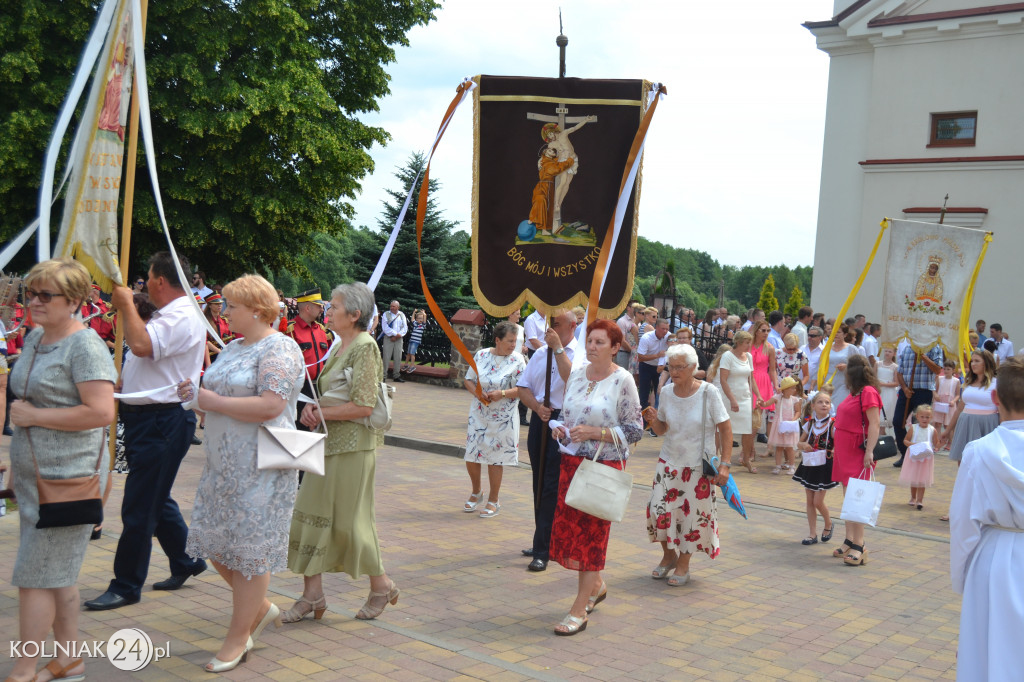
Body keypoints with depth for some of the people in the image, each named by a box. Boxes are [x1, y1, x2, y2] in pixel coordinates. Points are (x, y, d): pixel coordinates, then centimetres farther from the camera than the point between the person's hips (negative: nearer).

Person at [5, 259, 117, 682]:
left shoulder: (85, 346, -14)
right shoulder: (34, 337, 12)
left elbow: (101, 412, -24)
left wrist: (32, 415, -17)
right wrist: (17, 458, 15)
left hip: (67, 479, -9)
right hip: (33, 474, 9)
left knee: (35, 576, -4)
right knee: (58, 575, 15)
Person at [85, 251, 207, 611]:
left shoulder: (182, 316, -17)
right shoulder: (169, 315, 17)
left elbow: (142, 345, -33)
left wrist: (126, 305, -20)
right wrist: (120, 384, 13)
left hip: (163, 421, -11)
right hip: (147, 417, 11)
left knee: (139, 508, -4)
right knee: (156, 500, 19)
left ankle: (126, 586, 5)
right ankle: (185, 562, 33)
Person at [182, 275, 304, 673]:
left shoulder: (279, 349, -13)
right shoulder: (233, 348, 16)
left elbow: (271, 405, -25)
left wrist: (214, 401, -18)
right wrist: (196, 394, 6)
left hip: (260, 466, -9)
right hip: (223, 463, 9)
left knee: (250, 548, -1)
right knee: (216, 543, 10)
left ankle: (238, 639, 11)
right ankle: (261, 608, 30)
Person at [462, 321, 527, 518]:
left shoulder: (517, 359, -6)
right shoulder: (481, 355, 2)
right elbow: (468, 380, 7)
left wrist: (502, 394, -23)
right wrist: (477, 392, -12)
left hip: (503, 418, -3)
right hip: (479, 413, 3)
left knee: (495, 459, 3)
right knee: (471, 456, 6)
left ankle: (493, 501, 18)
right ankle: (476, 492, 32)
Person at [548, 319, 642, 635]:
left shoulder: (623, 381, -9)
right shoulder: (576, 375, 7)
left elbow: (635, 430, -10)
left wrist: (595, 433, -19)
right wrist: (560, 429, -3)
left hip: (605, 466, -6)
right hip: (572, 461, 6)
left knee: (592, 531, -1)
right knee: (568, 526, 9)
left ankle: (579, 611, 6)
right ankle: (596, 585, 34)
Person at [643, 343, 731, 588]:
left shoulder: (708, 392, -12)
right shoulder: (667, 392, -1)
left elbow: (725, 430, -8)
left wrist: (725, 464, -14)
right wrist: (654, 420, -14)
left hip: (699, 466, -3)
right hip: (669, 462, 3)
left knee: (693, 515, 1)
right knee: (660, 510, -4)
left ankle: (683, 564, 21)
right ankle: (668, 556, 22)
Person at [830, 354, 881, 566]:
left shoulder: (868, 393, -14)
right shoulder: (855, 392, 16)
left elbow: (874, 425, -20)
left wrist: (869, 452, -25)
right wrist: (836, 449, 22)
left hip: (858, 451, -10)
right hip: (844, 451, 10)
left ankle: (859, 546, -9)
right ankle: (850, 541, 18)